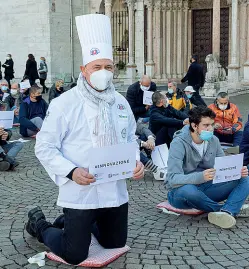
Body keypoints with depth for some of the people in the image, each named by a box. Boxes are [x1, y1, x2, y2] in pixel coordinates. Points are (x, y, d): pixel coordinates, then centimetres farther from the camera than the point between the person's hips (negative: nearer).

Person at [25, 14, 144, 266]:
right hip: (80, 193, -6)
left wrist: (136, 161, -5)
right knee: (75, 255, 1)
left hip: (115, 192, 6)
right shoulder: (64, 103, -13)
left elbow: (130, 139, 15)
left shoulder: (120, 102, 5)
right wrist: (71, 171, -25)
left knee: (115, 244, 19)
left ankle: (75, 223, 44)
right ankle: (39, 224, 29)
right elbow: (44, 147, -12)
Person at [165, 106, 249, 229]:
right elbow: (173, 179, -29)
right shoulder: (179, 143, -18)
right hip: (180, 191, -6)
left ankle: (226, 212, -36)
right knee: (188, 190, -42)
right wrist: (200, 177, -45)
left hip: (205, 189, 6)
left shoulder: (213, 140, 2)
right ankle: (233, 209, -21)